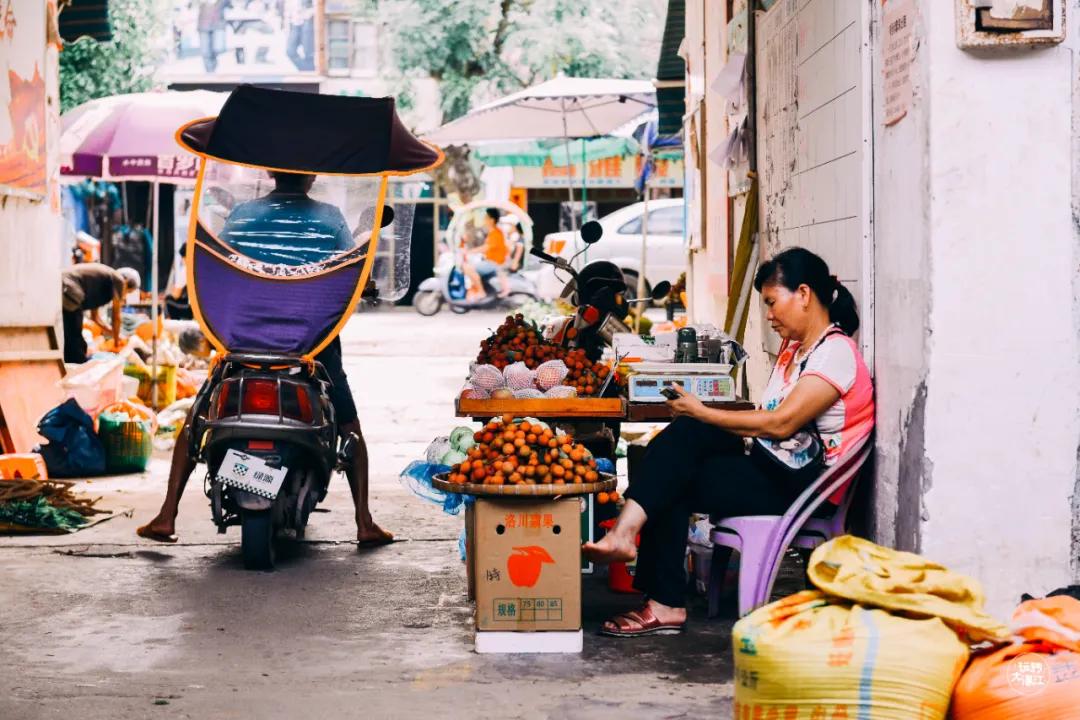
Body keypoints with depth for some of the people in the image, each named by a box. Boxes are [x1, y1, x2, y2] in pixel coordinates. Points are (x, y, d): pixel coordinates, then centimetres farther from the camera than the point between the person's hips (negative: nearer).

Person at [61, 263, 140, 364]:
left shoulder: (102, 277, 30)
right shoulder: (118, 280, 6)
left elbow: (94, 316, 38)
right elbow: (116, 317, 11)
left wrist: (113, 333, 43)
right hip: (67, 296, -10)